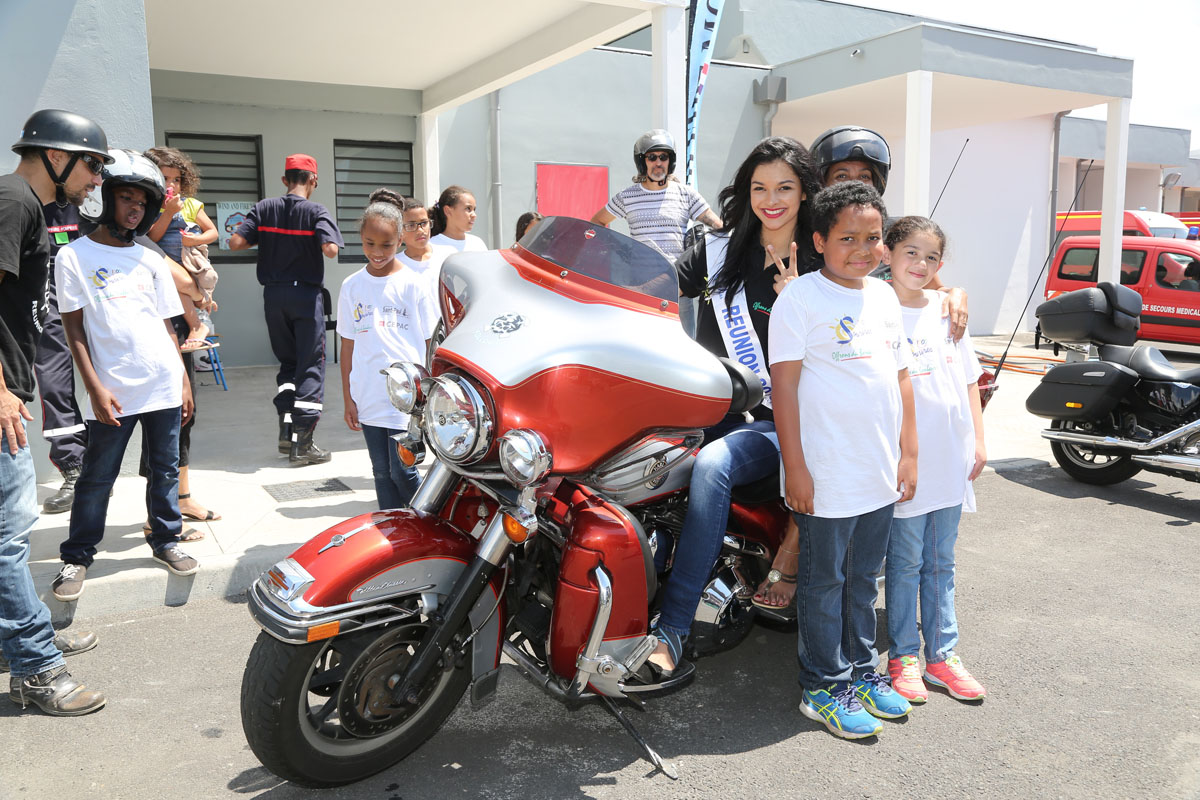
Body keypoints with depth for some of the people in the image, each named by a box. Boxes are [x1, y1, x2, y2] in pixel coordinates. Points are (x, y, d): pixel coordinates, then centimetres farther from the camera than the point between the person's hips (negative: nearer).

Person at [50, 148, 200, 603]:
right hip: (113, 391, -3)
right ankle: (77, 556, 20)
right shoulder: (75, 257, 0)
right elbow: (75, 329, -3)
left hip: (164, 387, 4)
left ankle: (165, 540, 26)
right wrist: (95, 389, -10)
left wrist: (183, 380, 9)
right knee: (97, 478, 5)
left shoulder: (151, 260, 12)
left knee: (165, 470, 11)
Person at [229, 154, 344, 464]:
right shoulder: (316, 211, -7)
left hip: (274, 294, 4)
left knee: (287, 361, 19)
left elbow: (235, 242, -4)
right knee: (310, 366, 1)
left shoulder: (264, 208, 3)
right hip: (306, 294, -4)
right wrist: (317, 242, 2)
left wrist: (263, 238, 14)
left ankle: (286, 430, 13)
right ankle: (302, 443, -1)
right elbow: (331, 249, -21)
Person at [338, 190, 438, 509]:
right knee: (382, 473, 10)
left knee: (402, 471, -3)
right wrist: (348, 398, 7)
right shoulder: (352, 286, 6)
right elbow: (348, 345, 9)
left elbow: (429, 343, -1)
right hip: (368, 396, 3)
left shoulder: (413, 283, -3)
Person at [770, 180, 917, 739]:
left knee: (864, 579, 19)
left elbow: (900, 376, 15)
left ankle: (861, 670, 35)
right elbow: (784, 385, -14)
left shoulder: (884, 297, 10)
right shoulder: (799, 298, -11)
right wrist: (795, 468, -17)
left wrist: (908, 452, 13)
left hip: (881, 474, 7)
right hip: (826, 476, -6)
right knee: (825, 582, 7)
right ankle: (824, 687, 21)